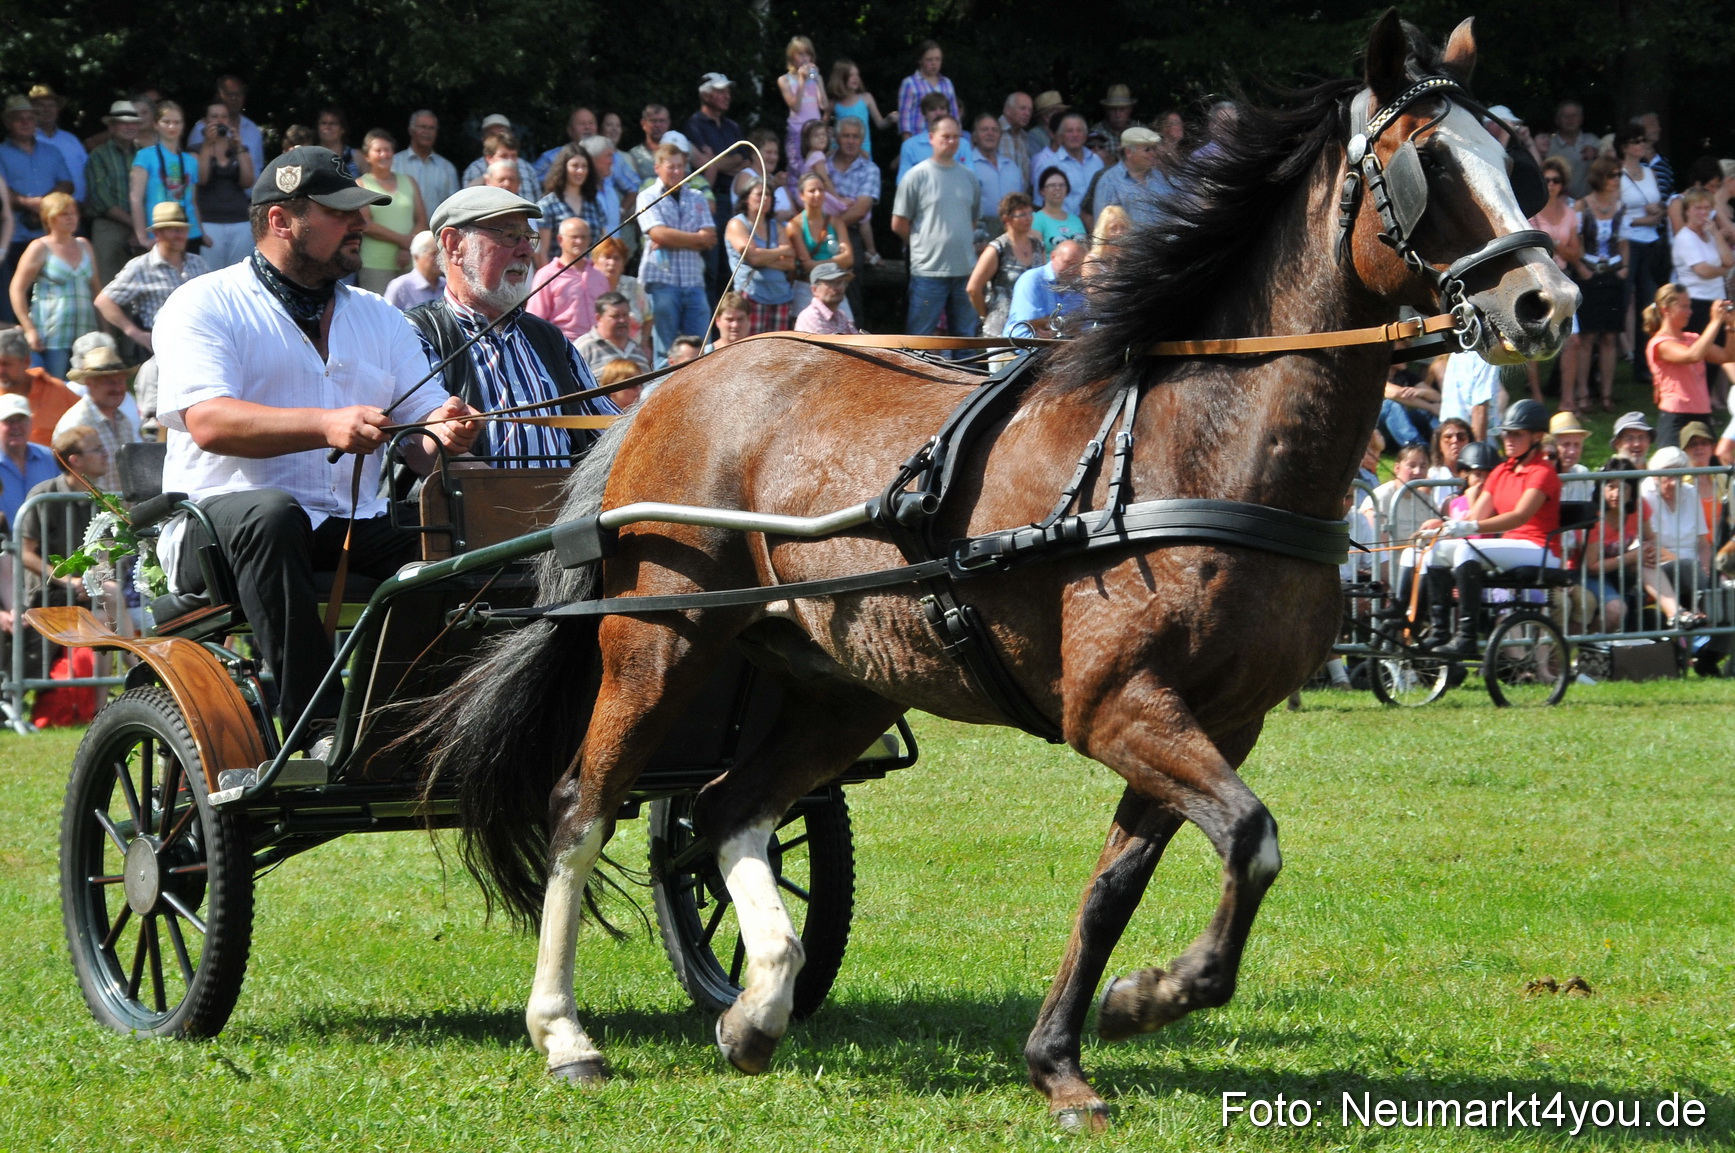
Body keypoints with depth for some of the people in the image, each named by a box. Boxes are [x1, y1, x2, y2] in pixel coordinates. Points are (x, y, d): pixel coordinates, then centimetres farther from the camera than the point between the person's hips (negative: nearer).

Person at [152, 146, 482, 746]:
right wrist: (327, 426, -29)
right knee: (272, 514, -39)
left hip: (353, 534, 4)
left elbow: (420, 442, 12)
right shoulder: (204, 306, 3)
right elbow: (208, 422, -14)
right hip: (217, 523, -4)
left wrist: (443, 433, -14)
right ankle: (316, 726, -43)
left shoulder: (381, 319, 21)